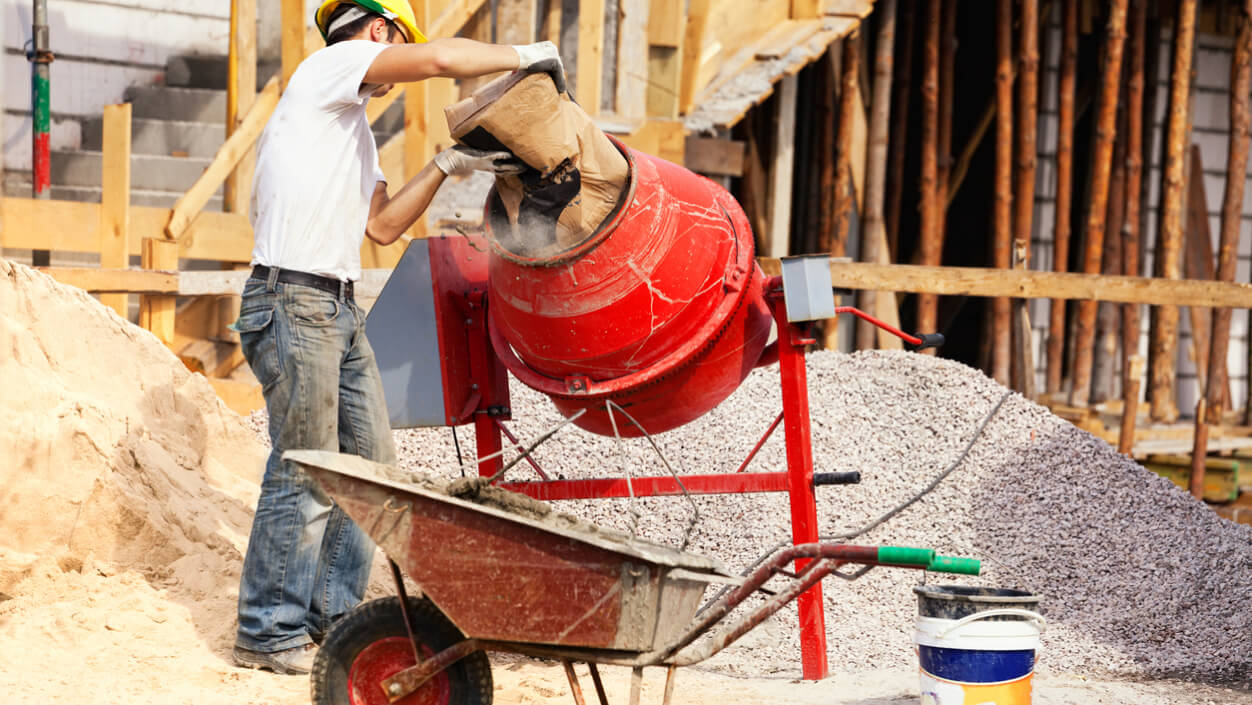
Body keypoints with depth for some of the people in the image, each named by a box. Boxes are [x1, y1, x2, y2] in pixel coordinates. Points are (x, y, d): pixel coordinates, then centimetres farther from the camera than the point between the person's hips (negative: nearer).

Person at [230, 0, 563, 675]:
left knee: (369, 461, 10)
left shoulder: (352, 121, 26)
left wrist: (448, 166, 12)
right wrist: (526, 56, -3)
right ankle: (269, 633, 2)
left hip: (337, 307, 10)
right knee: (305, 473, -7)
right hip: (292, 298, -10)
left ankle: (330, 613, 19)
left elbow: (381, 225, 20)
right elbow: (439, 57, -17)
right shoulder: (331, 64, -3)